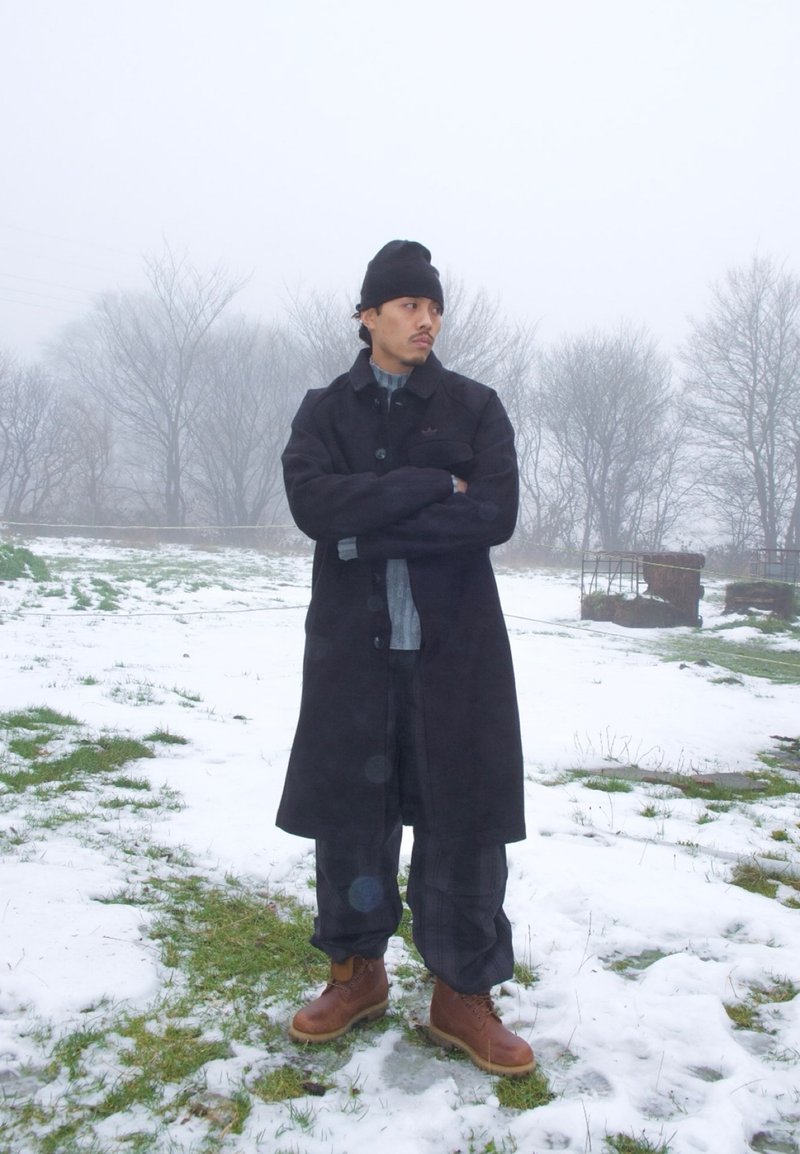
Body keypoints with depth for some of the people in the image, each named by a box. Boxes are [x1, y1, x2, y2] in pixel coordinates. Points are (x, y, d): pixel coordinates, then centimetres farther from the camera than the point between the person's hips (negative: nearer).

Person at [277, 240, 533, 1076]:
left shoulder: (475, 407, 5)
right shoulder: (325, 409, 8)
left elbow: (496, 513, -11)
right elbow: (312, 502, -12)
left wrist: (369, 531, -13)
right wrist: (435, 486, -14)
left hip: (456, 647, 0)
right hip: (351, 644, 1)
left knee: (463, 815, 3)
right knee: (349, 807, 8)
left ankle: (463, 993, 19)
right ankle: (358, 972, 28)